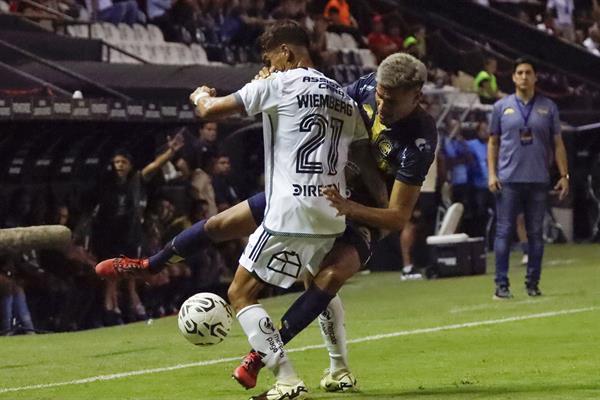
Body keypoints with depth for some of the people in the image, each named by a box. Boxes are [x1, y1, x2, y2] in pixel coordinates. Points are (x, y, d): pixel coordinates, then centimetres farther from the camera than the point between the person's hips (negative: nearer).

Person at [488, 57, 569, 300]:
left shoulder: (548, 107, 8)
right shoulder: (502, 107, 7)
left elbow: (557, 143, 9)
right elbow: (493, 143, 10)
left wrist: (564, 175, 2)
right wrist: (491, 174, 0)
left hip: (538, 180, 1)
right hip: (508, 180, -1)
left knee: (536, 233, 3)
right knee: (504, 232, -4)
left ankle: (533, 283, 10)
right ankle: (502, 284, -1)